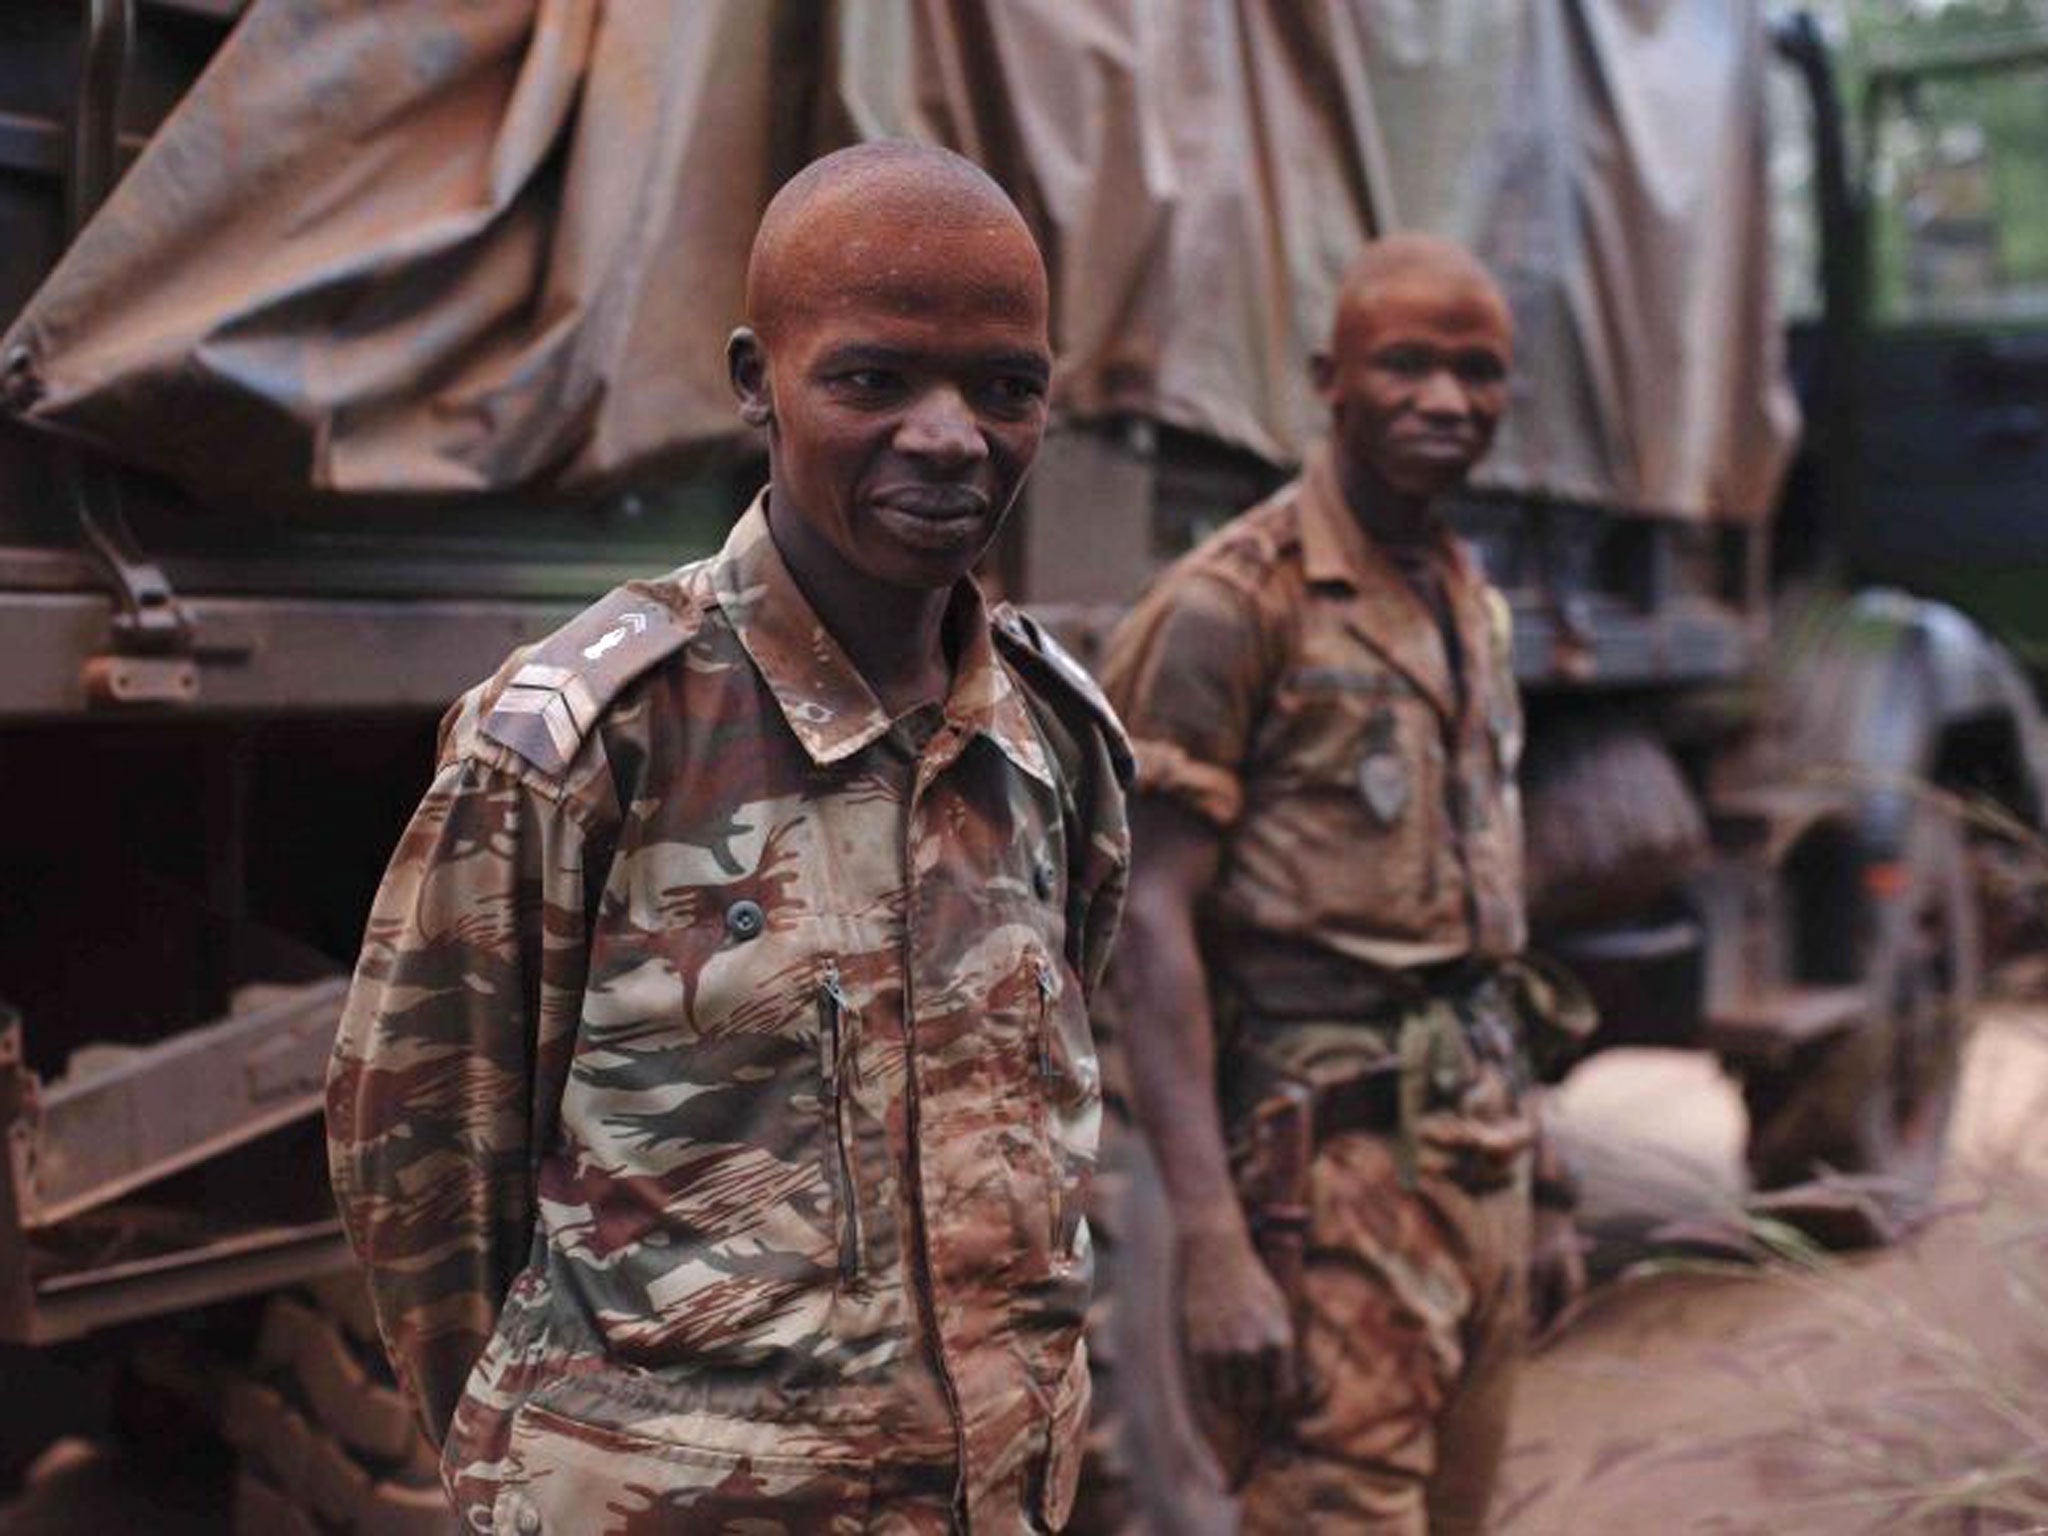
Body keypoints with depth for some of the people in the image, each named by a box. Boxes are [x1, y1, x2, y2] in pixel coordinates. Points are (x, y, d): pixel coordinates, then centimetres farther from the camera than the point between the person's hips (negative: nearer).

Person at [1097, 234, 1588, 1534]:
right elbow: (1151, 920, -16)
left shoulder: (1476, 606, 13)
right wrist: (1212, 1244, -22)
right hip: (1334, 1165, -7)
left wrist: (1522, 1175, 19)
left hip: (1483, 1147, 8)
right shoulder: (1236, 602, -11)